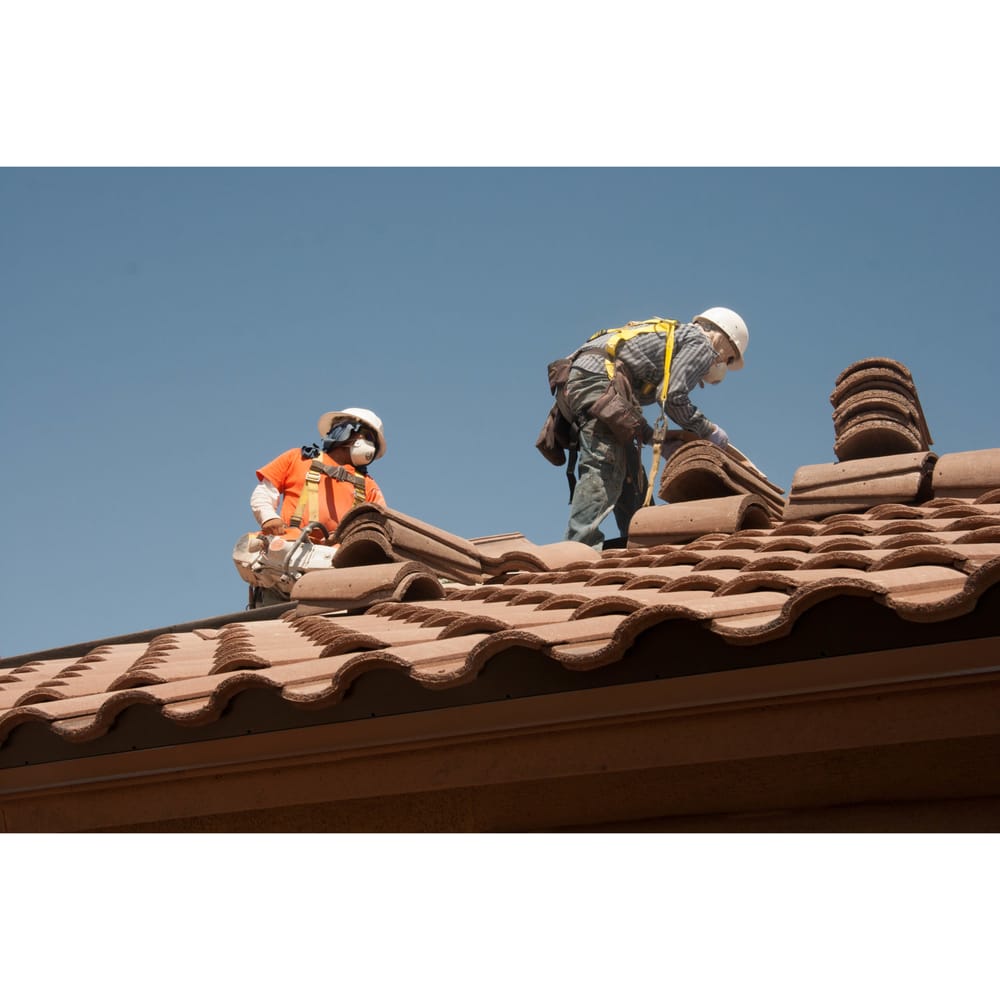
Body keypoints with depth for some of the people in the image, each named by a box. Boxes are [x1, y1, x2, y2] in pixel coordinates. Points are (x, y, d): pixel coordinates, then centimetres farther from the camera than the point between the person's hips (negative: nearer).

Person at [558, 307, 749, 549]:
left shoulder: (672, 334, 33)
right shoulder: (701, 344, 7)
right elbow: (673, 397, -7)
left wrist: (655, 438, 20)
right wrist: (708, 430, 6)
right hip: (599, 377, -10)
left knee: (630, 473, 12)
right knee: (605, 466, -17)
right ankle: (581, 544, -28)